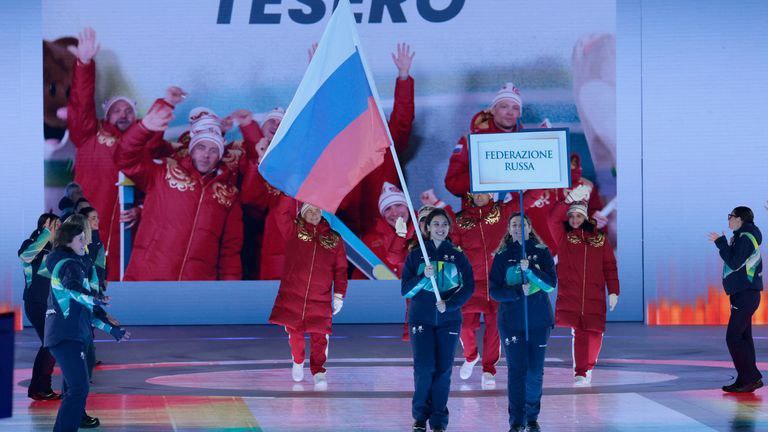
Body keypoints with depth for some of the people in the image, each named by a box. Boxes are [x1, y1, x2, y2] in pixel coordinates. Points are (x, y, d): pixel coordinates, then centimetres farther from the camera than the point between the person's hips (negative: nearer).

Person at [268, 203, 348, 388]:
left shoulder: (334, 239, 8)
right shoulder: (293, 230, 5)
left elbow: (340, 269, 8)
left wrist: (339, 295, 2)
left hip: (320, 298, 0)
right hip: (292, 294, 0)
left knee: (319, 335, -5)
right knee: (294, 331, 9)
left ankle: (318, 371, 4)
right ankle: (297, 362, 35)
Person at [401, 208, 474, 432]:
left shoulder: (458, 255, 5)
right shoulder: (416, 255, 5)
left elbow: (469, 287, 0)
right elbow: (405, 289, 0)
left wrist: (449, 304, -14)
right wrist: (424, 277, -18)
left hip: (449, 320, 1)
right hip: (421, 319, -1)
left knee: (443, 369, -2)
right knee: (424, 367, -10)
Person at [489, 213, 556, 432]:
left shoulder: (541, 252, 3)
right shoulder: (502, 256, 3)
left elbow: (551, 283, -9)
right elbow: (494, 291, -2)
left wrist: (530, 269, -24)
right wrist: (519, 291, -17)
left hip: (539, 321, 1)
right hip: (511, 321, -1)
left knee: (535, 371, 4)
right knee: (516, 370, -5)